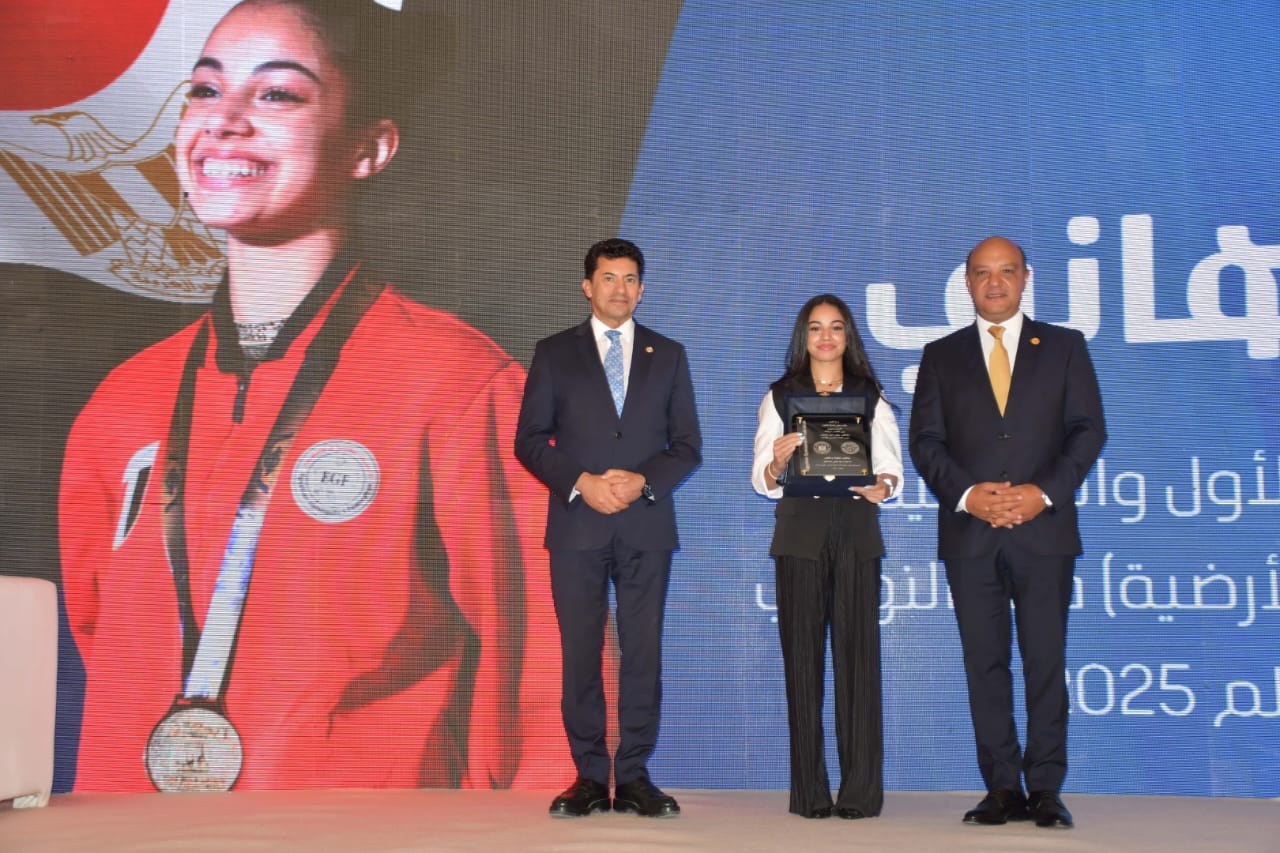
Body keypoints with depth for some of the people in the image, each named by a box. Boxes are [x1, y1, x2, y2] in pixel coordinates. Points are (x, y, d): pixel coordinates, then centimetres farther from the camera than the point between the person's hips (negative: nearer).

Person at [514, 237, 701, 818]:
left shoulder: (668, 355, 12)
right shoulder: (555, 353, 9)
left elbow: (687, 445, 9)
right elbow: (530, 440, 3)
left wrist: (643, 482, -9)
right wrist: (582, 483, -11)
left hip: (646, 525, 1)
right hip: (577, 525, -1)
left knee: (643, 652, 0)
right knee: (580, 654, 0)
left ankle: (634, 776, 6)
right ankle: (590, 776, 6)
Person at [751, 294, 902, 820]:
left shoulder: (871, 396, 12)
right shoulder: (780, 397, 12)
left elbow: (891, 468, 5)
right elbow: (762, 480, 6)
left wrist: (882, 487, -17)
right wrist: (777, 460, -15)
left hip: (856, 532, 0)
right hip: (799, 534, 0)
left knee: (857, 654, -5)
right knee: (802, 655, -2)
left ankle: (860, 791, -4)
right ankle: (809, 792, 1)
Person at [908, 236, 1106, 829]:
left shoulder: (1064, 347, 10)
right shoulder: (942, 356, 13)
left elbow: (1087, 429, 3)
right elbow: (925, 440, 5)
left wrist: (1044, 491, -11)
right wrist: (967, 493, -11)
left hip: (1044, 528, -1)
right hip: (970, 532, 1)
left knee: (1046, 660, -1)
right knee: (985, 663, 2)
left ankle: (1044, 788, 4)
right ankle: (1002, 789, 6)